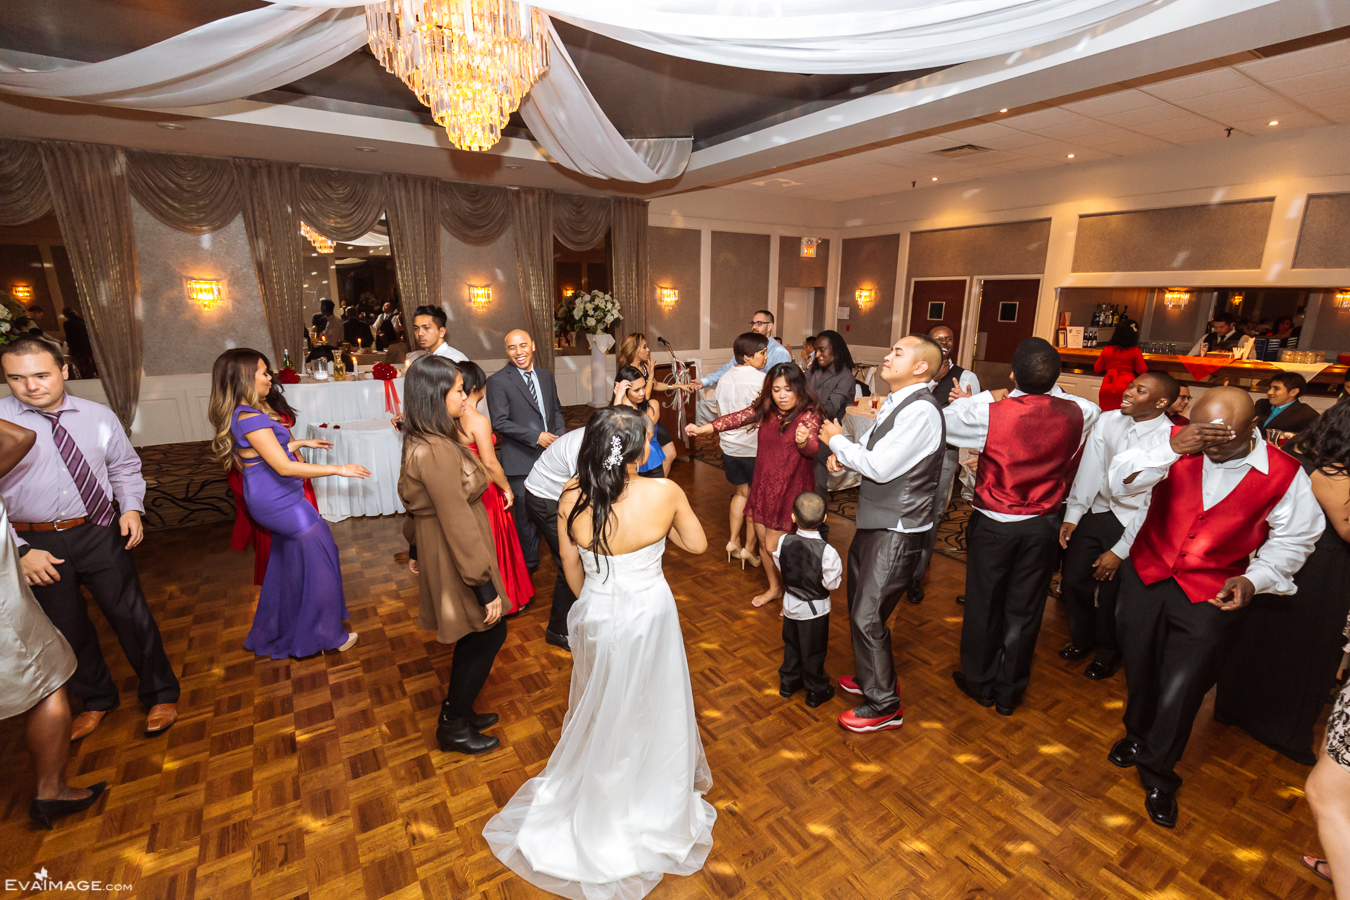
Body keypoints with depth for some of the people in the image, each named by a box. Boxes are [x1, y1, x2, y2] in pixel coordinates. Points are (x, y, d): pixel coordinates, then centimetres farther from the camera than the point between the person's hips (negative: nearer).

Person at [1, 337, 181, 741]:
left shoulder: (99, 416, -1)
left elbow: (125, 467, 10)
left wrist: (131, 507, -6)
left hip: (100, 534, 0)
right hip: (36, 544, 0)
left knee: (131, 617, 8)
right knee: (67, 630, 16)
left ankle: (160, 695, 27)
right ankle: (96, 700, 40)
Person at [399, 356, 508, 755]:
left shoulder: (421, 442, 3)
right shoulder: (437, 452, -29)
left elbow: (415, 501, 14)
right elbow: (457, 523, -27)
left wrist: (415, 548, 25)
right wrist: (485, 587, -21)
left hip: (438, 549, 9)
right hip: (455, 556, -9)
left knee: (475, 635, 22)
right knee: (490, 633, 9)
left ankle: (456, 710, 40)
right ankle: (454, 728, 26)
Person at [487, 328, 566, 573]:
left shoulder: (546, 376, 9)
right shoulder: (497, 381, -10)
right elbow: (500, 422, -15)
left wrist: (560, 434, -3)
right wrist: (536, 437, -20)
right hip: (521, 459, -5)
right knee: (527, 513, 6)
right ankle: (529, 562, 26)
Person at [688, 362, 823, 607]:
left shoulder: (809, 415, -16)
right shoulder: (766, 410, 0)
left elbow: (813, 449, -29)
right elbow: (737, 418, -7)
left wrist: (804, 441, -54)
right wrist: (702, 429, -19)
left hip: (791, 489, -6)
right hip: (763, 486, 6)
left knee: (774, 546, -1)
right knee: (763, 541, 16)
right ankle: (774, 588, 40)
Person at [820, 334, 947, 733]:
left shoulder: (921, 411, -21)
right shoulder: (895, 402, 8)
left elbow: (880, 466, -25)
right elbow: (871, 450, 17)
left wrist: (837, 440, -12)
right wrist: (842, 451, -4)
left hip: (897, 531, -9)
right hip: (874, 521, 9)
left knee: (868, 617, -2)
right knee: (858, 606, 21)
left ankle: (884, 705, 19)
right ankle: (871, 676, 43)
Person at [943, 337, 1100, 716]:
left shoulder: (988, 412, -21)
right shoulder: (1076, 413, -10)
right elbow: (1095, 411, 15)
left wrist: (966, 400, 10)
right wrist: (1051, 388, 11)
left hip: (994, 524, -3)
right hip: (1044, 526, 3)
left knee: (984, 603, 14)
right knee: (1024, 608, 14)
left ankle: (980, 682, 32)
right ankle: (1009, 692, 30)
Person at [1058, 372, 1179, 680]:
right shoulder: (1108, 421, -6)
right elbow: (1089, 470, 1)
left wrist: (1120, 551, -16)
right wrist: (1072, 515, -1)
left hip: (1132, 524, -4)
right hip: (1097, 512, 5)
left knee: (1110, 592, 4)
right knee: (1072, 579, 9)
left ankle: (1107, 653, 36)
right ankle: (1083, 639, 38)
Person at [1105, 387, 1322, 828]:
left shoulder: (1286, 475, -10)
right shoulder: (1178, 442, -12)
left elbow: (1291, 540, 1)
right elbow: (1121, 482, -22)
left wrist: (1254, 579, -15)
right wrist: (1169, 451, -36)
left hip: (1211, 597, -1)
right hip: (1146, 576, 1)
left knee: (1180, 689, 3)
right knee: (1139, 670, 19)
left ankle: (1158, 774, 30)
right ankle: (1137, 737, 50)